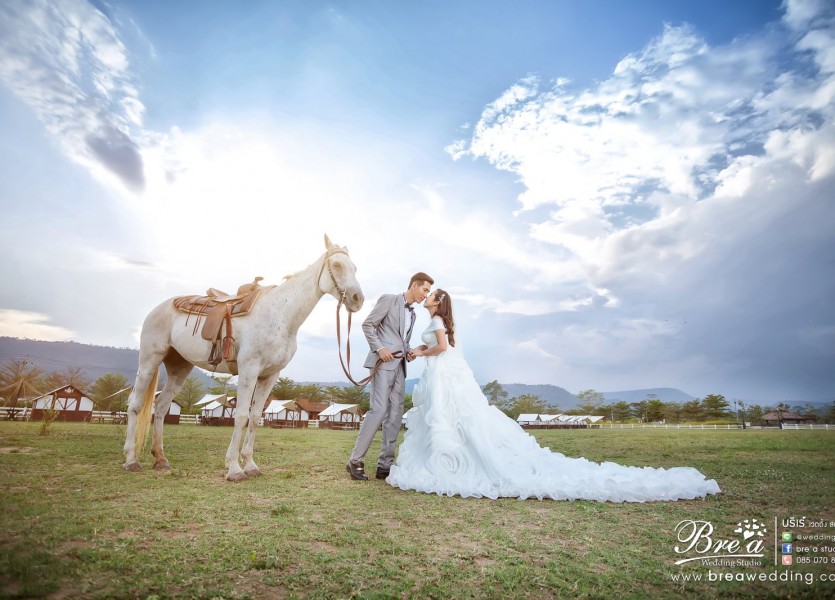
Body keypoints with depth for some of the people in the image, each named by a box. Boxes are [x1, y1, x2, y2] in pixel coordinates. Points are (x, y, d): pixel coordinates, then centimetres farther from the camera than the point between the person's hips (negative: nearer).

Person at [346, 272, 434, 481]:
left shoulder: (412, 314, 22)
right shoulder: (388, 299, 0)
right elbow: (367, 324, -5)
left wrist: (409, 353, 6)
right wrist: (379, 348, -15)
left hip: (399, 365, 8)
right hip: (384, 362, -8)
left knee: (395, 415, 3)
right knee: (379, 410, -14)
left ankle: (385, 465, 9)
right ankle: (355, 461, -5)